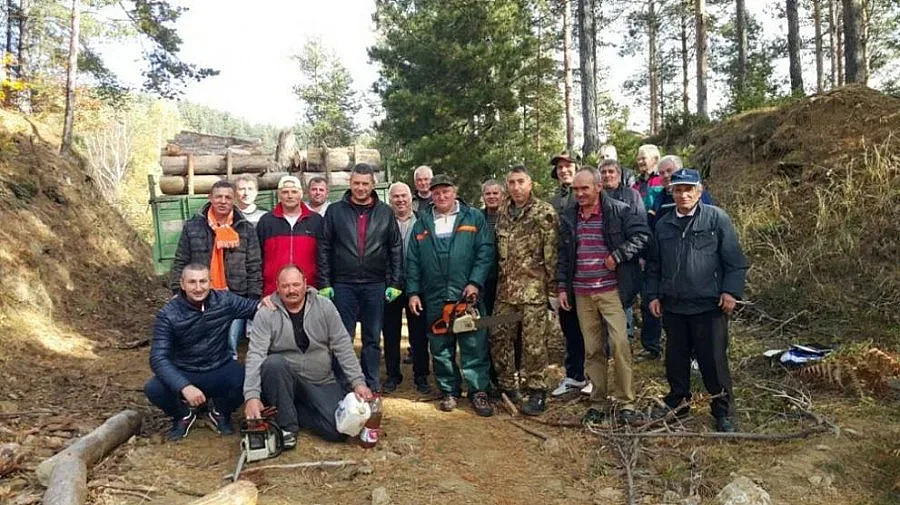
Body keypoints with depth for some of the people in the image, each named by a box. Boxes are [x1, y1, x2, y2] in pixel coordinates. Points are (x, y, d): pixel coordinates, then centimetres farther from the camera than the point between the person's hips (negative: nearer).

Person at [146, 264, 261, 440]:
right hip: (184, 374, -1)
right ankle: (184, 413, 7)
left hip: (221, 371, 1)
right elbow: (158, 358, -19)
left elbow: (253, 307, 6)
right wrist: (184, 386, -35)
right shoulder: (168, 315, -13)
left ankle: (220, 411, 7)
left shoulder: (225, 300, -8)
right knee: (153, 389, -29)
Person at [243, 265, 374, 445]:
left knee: (340, 429, -19)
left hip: (322, 383, 1)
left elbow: (343, 346, -3)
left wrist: (358, 382, -10)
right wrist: (252, 396, -28)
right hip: (283, 381, -1)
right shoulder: (266, 314, -8)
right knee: (273, 362, -33)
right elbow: (255, 355, -15)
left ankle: (292, 412, 8)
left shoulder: (325, 307, -4)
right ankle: (287, 425, -15)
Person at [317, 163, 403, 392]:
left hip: (375, 285, 1)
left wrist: (395, 283, 0)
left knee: (373, 339, 9)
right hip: (343, 285, 0)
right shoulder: (335, 211, 3)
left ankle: (372, 387, 20)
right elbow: (324, 249, 2)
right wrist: (324, 283, -3)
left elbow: (396, 249, 5)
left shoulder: (385, 212, 5)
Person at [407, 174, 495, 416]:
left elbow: (485, 251, -2)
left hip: (467, 295, -2)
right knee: (440, 348, 9)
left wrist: (475, 283, -12)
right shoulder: (422, 223, 13)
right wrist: (413, 292, 4)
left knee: (475, 346, 0)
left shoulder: (474, 217, 5)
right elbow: (413, 261, 11)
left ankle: (479, 392, 10)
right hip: (434, 298, 3)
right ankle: (449, 391, 22)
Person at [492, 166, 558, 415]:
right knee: (499, 338, 9)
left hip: (533, 287, -6)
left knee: (533, 342, -1)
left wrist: (553, 289, -9)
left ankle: (536, 392, 13)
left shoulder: (544, 213, -6)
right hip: (505, 288, 6)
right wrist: (496, 282, 16)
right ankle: (507, 388, 23)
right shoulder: (502, 213, 12)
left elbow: (552, 255, -8)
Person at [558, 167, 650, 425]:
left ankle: (625, 402, 3)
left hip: (611, 290, -4)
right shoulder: (568, 217, 10)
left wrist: (617, 256, -15)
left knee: (619, 343, -11)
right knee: (592, 350, 9)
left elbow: (642, 235, -7)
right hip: (582, 293, 4)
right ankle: (598, 402, 18)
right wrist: (563, 287, 11)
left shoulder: (619, 211, -4)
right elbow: (563, 255, 14)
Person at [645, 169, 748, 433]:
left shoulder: (717, 218, -3)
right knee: (676, 358, 15)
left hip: (709, 305, -4)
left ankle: (724, 410, 17)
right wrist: (653, 295, 10)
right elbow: (654, 264, 15)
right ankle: (677, 401, 32)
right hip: (673, 306, 5)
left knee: (713, 360, 2)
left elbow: (734, 260, -5)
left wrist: (732, 291, -12)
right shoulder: (663, 224, 9)